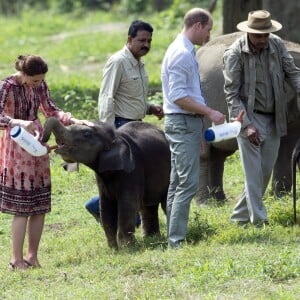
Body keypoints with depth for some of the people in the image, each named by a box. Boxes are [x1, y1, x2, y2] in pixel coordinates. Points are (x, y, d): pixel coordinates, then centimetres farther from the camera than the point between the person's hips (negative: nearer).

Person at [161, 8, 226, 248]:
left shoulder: (185, 52, 17)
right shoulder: (181, 54, -15)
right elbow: (178, 96, -21)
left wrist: (200, 128, 22)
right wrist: (209, 112, -20)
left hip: (187, 122, 11)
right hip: (183, 123, -11)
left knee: (178, 183, 11)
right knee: (188, 183, -13)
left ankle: (173, 239, 14)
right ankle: (176, 240, -15)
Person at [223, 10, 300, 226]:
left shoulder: (277, 45, -1)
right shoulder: (235, 54, -13)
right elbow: (231, 93, -12)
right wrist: (246, 125, -19)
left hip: (274, 119, 5)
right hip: (249, 118, -5)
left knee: (266, 171, 8)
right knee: (254, 172, -10)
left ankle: (240, 217, 20)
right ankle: (259, 221, -10)